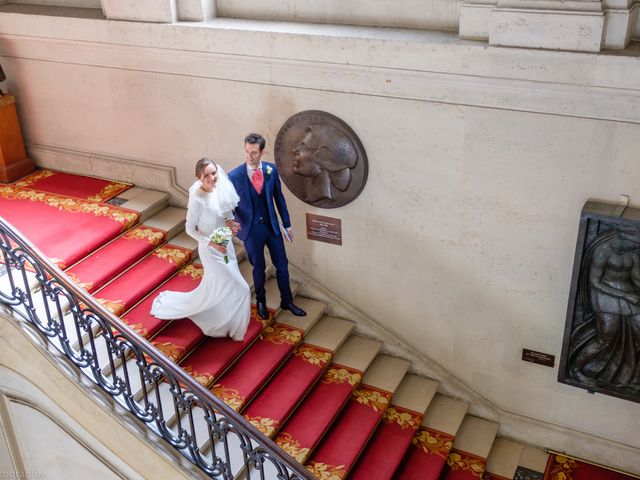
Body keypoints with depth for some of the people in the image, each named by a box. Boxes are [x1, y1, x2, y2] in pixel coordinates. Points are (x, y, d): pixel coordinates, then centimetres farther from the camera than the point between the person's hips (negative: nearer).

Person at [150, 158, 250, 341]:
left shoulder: (218, 189, -8)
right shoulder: (198, 200, -29)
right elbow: (190, 228, -18)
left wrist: (228, 222, -9)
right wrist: (210, 243, -26)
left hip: (225, 245, 8)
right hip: (212, 250, -8)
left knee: (216, 287, 25)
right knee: (239, 289, 2)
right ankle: (233, 328, 24)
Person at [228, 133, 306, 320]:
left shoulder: (271, 170, -8)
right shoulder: (234, 176, -16)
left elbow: (279, 198, 2)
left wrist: (287, 224, 7)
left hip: (272, 225, 2)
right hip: (251, 229, -2)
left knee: (282, 265, 12)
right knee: (258, 267, 15)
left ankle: (287, 301, 33)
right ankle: (261, 301, 39)